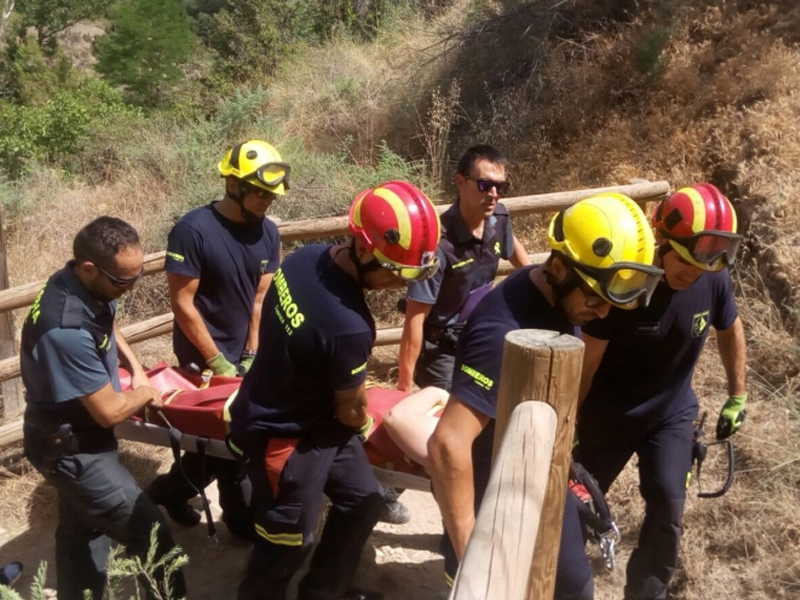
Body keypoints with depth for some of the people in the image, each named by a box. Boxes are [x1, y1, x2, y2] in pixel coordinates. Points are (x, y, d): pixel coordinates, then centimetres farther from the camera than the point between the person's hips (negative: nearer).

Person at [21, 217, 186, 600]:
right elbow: (110, 411, -27)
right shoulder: (66, 330, -37)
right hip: (70, 449, -9)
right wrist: (146, 394, -8)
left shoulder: (86, 288, -8)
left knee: (81, 531, 25)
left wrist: (136, 369, 5)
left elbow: (108, 325, 18)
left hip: (77, 439, 10)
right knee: (152, 535, -4)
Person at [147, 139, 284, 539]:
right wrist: (216, 361, -17)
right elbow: (182, 303, -19)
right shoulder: (193, 230, -21)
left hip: (241, 353, 6)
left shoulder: (267, 233, -3)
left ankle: (171, 490, 32)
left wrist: (251, 355, -7)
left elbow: (262, 298, -1)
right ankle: (239, 518, 23)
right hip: (202, 356, -6)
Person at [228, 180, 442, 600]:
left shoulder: (306, 258, -12)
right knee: (287, 542, 12)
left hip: (305, 416, 9)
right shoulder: (349, 325, -36)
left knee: (362, 499, 22)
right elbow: (351, 410, -16)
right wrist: (365, 424, 6)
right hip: (283, 437, -9)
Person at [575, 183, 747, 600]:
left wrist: (738, 396, 11)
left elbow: (729, 330, 5)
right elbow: (587, 359, -18)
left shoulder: (714, 279, -17)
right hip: (607, 414, -2)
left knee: (667, 508, -7)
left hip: (671, 415, 2)